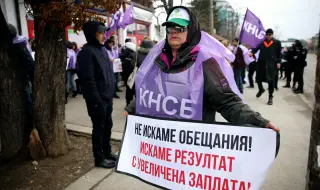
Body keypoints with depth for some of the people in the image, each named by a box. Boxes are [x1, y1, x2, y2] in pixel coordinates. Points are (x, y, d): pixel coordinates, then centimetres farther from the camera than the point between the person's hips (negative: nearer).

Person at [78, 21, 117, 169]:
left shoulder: (102, 49, 13)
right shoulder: (87, 52, -15)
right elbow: (88, 80, -20)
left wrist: (110, 93, 14)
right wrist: (96, 100, -19)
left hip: (107, 97, 8)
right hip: (97, 99, -8)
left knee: (107, 126, 17)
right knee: (99, 128, 4)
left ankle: (107, 152, 34)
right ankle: (99, 158, 20)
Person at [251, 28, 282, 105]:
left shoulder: (277, 42, 3)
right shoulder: (261, 41, 5)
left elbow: (279, 53, 4)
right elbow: (256, 48, 9)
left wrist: (278, 62, -4)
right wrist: (252, 52, -12)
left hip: (272, 64, -2)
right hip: (261, 63, 2)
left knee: (271, 80, -3)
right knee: (258, 78, 7)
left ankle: (270, 97, 11)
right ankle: (261, 89, 40)